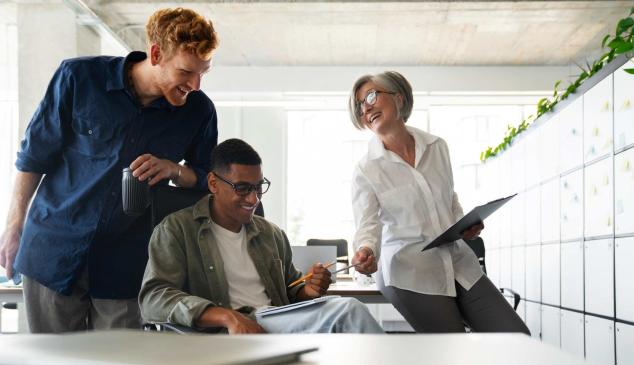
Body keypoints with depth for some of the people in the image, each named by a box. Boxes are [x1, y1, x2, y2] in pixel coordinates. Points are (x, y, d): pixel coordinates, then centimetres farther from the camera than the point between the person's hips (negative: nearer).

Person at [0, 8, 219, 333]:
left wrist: (173, 170, -13)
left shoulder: (199, 110, -4)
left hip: (125, 265, 1)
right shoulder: (78, 77, -9)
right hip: (53, 248, 0)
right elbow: (34, 156, 2)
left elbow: (207, 179, 10)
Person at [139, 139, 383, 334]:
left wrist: (308, 290, 2)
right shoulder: (177, 229, 4)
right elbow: (153, 299, -9)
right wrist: (227, 316, -24)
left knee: (349, 309, -27)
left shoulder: (272, 234, 22)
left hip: (280, 325, 6)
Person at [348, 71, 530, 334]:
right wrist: (365, 252, -35)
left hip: (459, 263, 5)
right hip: (409, 274, -4)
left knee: (517, 338, -2)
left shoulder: (438, 147, 8)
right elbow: (368, 225, -12)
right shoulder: (366, 170, -4)